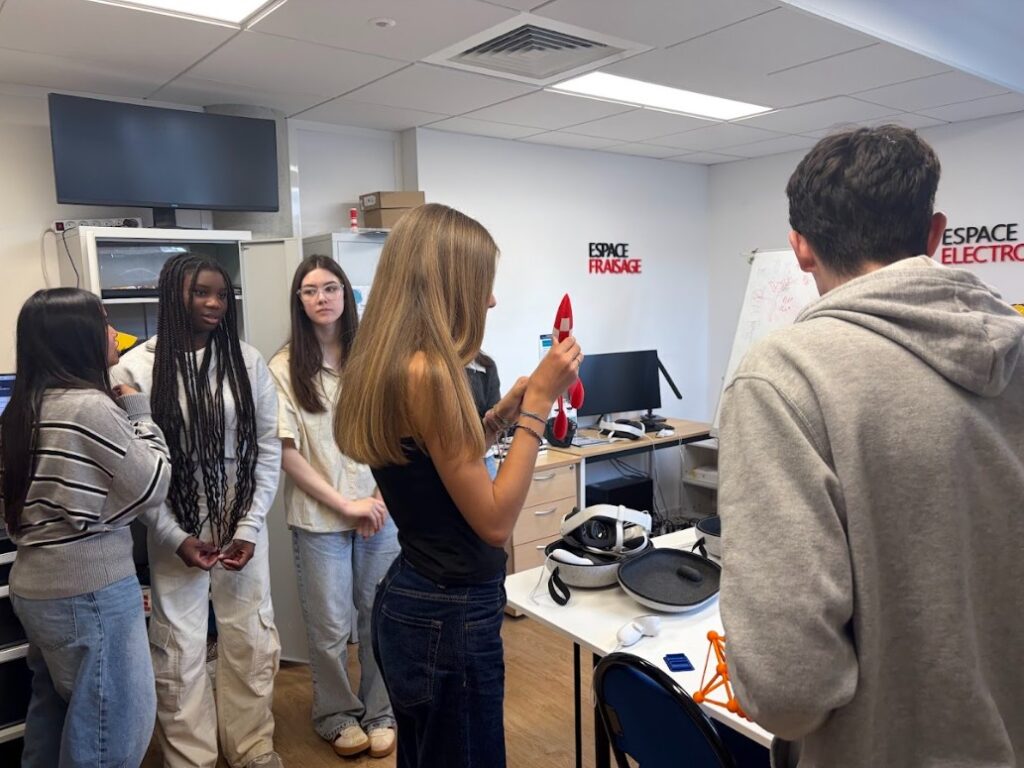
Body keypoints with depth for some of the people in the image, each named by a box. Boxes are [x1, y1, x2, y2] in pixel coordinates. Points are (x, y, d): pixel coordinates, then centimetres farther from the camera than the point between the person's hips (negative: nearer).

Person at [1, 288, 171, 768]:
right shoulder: (92, 405, -19)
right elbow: (151, 489, -10)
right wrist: (137, 411, -4)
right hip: (89, 589, -9)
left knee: (54, 717, 22)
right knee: (114, 725, 5)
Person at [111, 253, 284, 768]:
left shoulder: (247, 362, -1)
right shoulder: (135, 370, -8)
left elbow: (268, 449, 0)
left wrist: (250, 526, -5)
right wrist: (175, 536, -9)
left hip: (242, 521, 2)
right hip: (174, 528, -2)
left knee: (251, 639, 12)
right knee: (180, 647, 8)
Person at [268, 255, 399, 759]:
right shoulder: (285, 368, -5)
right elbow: (286, 453, -7)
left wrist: (382, 496, -5)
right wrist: (345, 504, -10)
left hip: (380, 510, 2)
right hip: (319, 517, -1)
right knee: (330, 627, 10)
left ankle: (380, 713, 31)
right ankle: (338, 717, 33)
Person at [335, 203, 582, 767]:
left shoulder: (387, 363, 4)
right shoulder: (426, 371, -24)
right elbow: (495, 521, -20)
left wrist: (500, 416, 9)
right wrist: (538, 403, -17)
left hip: (413, 600, 9)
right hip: (451, 615, -9)